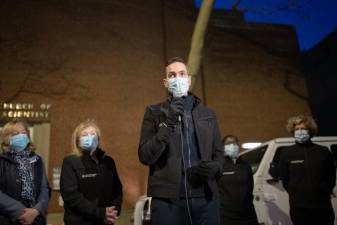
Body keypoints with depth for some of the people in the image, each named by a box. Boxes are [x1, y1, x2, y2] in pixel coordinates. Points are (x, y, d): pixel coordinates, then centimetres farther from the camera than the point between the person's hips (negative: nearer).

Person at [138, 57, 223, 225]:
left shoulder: (208, 114, 12)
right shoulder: (154, 112, 4)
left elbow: (218, 153, 16)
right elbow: (145, 156, -4)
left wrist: (214, 167, -6)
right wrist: (167, 124, -15)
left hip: (205, 196, 3)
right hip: (167, 198, -2)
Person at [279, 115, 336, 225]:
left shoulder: (323, 151, 2)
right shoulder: (286, 153, 0)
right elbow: (284, 179, 6)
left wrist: (325, 193, 3)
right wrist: (296, 195, 4)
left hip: (322, 206, 1)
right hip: (298, 207, 0)